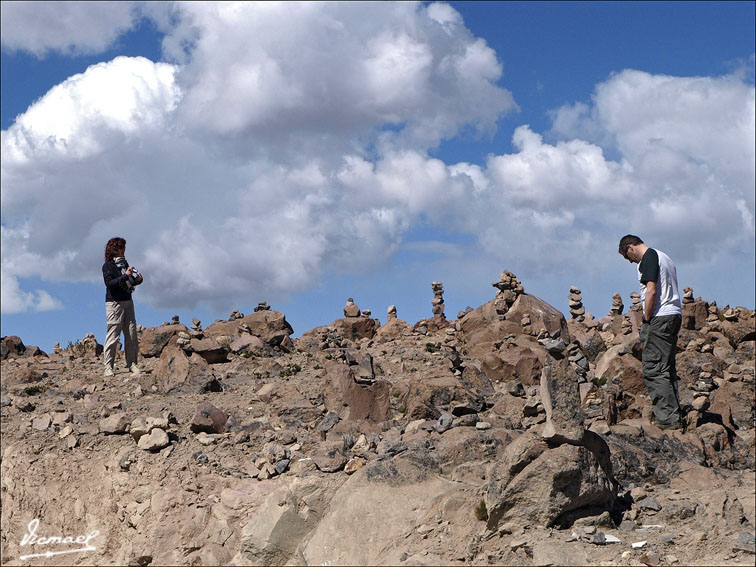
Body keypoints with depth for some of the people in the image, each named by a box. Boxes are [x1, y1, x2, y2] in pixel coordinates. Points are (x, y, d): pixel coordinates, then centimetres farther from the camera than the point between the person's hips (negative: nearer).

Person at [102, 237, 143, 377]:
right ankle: (108, 366, -3)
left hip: (128, 302, 7)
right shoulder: (108, 266, -4)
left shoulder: (124, 263, 16)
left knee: (131, 334, 3)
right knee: (113, 335, -7)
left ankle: (132, 364, 8)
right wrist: (126, 275, -20)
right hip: (114, 302, -7)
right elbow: (109, 283, -17)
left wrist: (138, 280, 1)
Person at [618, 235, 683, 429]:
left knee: (654, 370, -9)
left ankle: (667, 419, -11)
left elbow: (652, 290, -18)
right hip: (675, 314, 10)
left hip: (659, 318, -10)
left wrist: (646, 319, -11)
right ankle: (675, 417, 15)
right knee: (667, 369, 13)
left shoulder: (648, 258, -8)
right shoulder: (663, 257, 22)